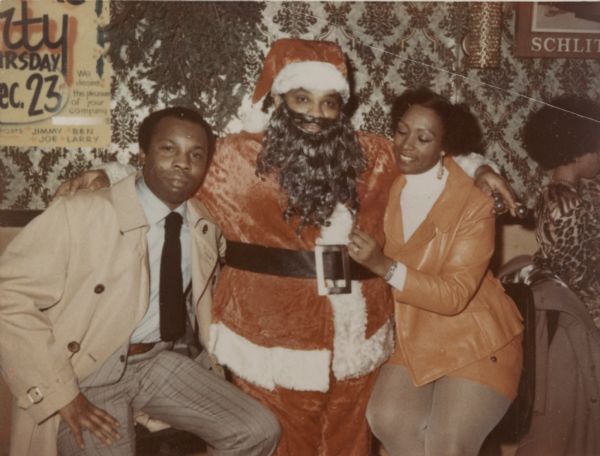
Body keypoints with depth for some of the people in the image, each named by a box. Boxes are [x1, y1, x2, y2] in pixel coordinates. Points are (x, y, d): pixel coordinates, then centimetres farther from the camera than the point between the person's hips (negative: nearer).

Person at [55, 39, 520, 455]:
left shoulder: (372, 156, 6)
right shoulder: (240, 159, -2)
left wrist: (474, 166, 9)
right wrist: (110, 175, -2)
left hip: (355, 341, 4)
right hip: (274, 343, -3)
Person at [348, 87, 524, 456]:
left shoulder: (474, 202, -20)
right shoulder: (387, 183, -6)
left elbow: (455, 295, -25)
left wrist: (385, 266, -35)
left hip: (474, 341, -4)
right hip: (413, 336, 4)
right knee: (388, 420, -17)